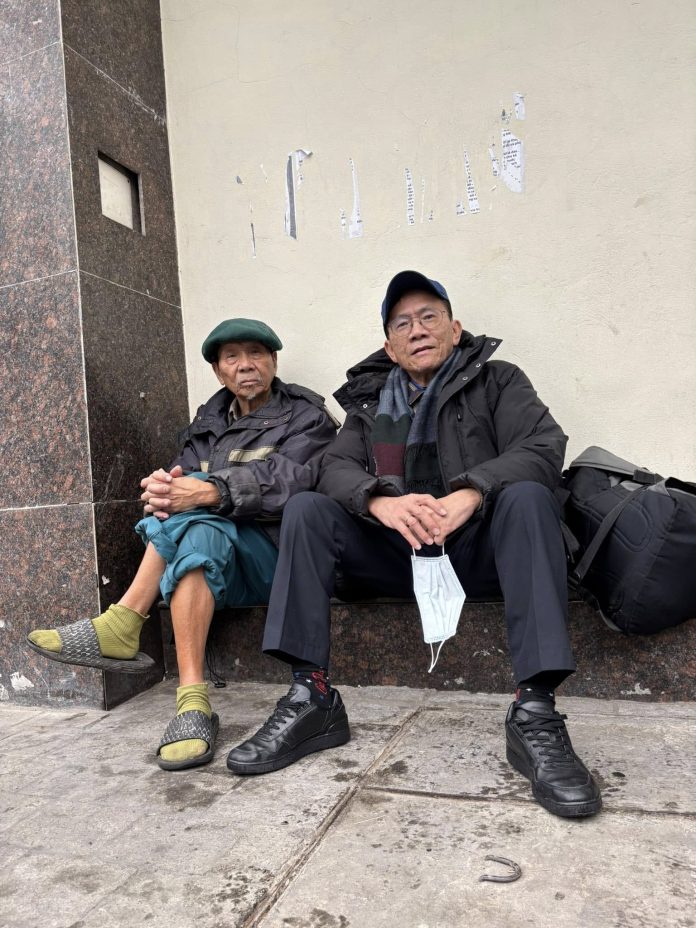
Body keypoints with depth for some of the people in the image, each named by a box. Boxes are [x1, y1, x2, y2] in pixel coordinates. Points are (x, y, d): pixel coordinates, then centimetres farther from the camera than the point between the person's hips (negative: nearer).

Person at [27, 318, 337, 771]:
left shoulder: (307, 416, 2)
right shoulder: (211, 420, 17)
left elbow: (287, 482, -17)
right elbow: (187, 477, 2)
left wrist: (210, 492, -32)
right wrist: (166, 490, -24)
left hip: (276, 556, -4)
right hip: (220, 567, 4)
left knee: (197, 520, -30)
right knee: (196, 528, -30)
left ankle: (120, 627, -25)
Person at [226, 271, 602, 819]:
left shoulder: (495, 380, 8)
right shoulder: (370, 401, 16)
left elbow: (544, 447, -9)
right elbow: (336, 469, 1)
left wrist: (470, 494, -27)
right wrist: (380, 501, -23)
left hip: (476, 549, -2)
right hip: (397, 555, 3)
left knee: (527, 496, -30)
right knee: (306, 509, -14)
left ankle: (536, 712, -35)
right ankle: (311, 696, -20)